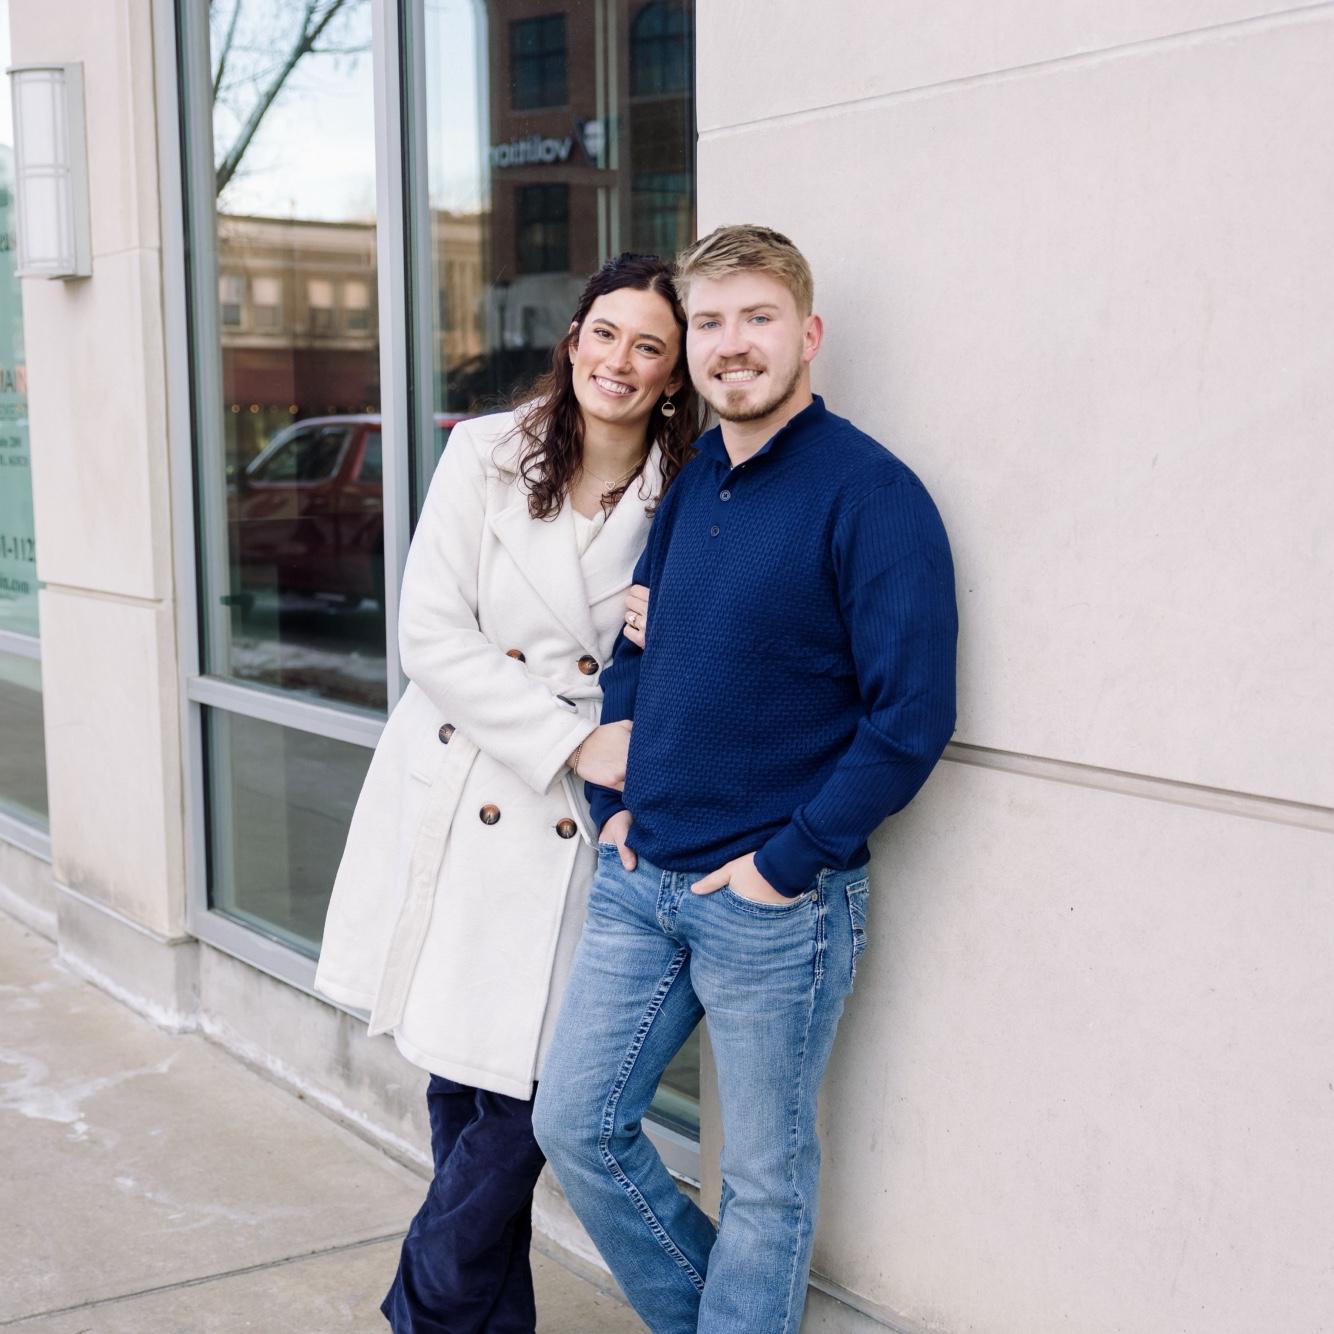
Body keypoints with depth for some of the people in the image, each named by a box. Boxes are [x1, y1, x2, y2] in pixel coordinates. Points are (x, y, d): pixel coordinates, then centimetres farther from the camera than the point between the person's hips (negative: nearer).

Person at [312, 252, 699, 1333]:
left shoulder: (681, 496, -1)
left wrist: (635, 769, -13)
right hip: (455, 798, 1)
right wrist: (573, 741, -13)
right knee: (460, 1082, 9)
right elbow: (435, 634, -6)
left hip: (579, 826, 0)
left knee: (524, 1097, -4)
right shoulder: (489, 452, -2)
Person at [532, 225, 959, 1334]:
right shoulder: (688, 483, 9)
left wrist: (785, 860, -17)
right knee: (576, 1123, 13)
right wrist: (616, 804, 9)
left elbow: (910, 718, -18)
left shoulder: (871, 492, -14)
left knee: (766, 1180, 8)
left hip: (777, 901, -7)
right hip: (642, 881, 7)